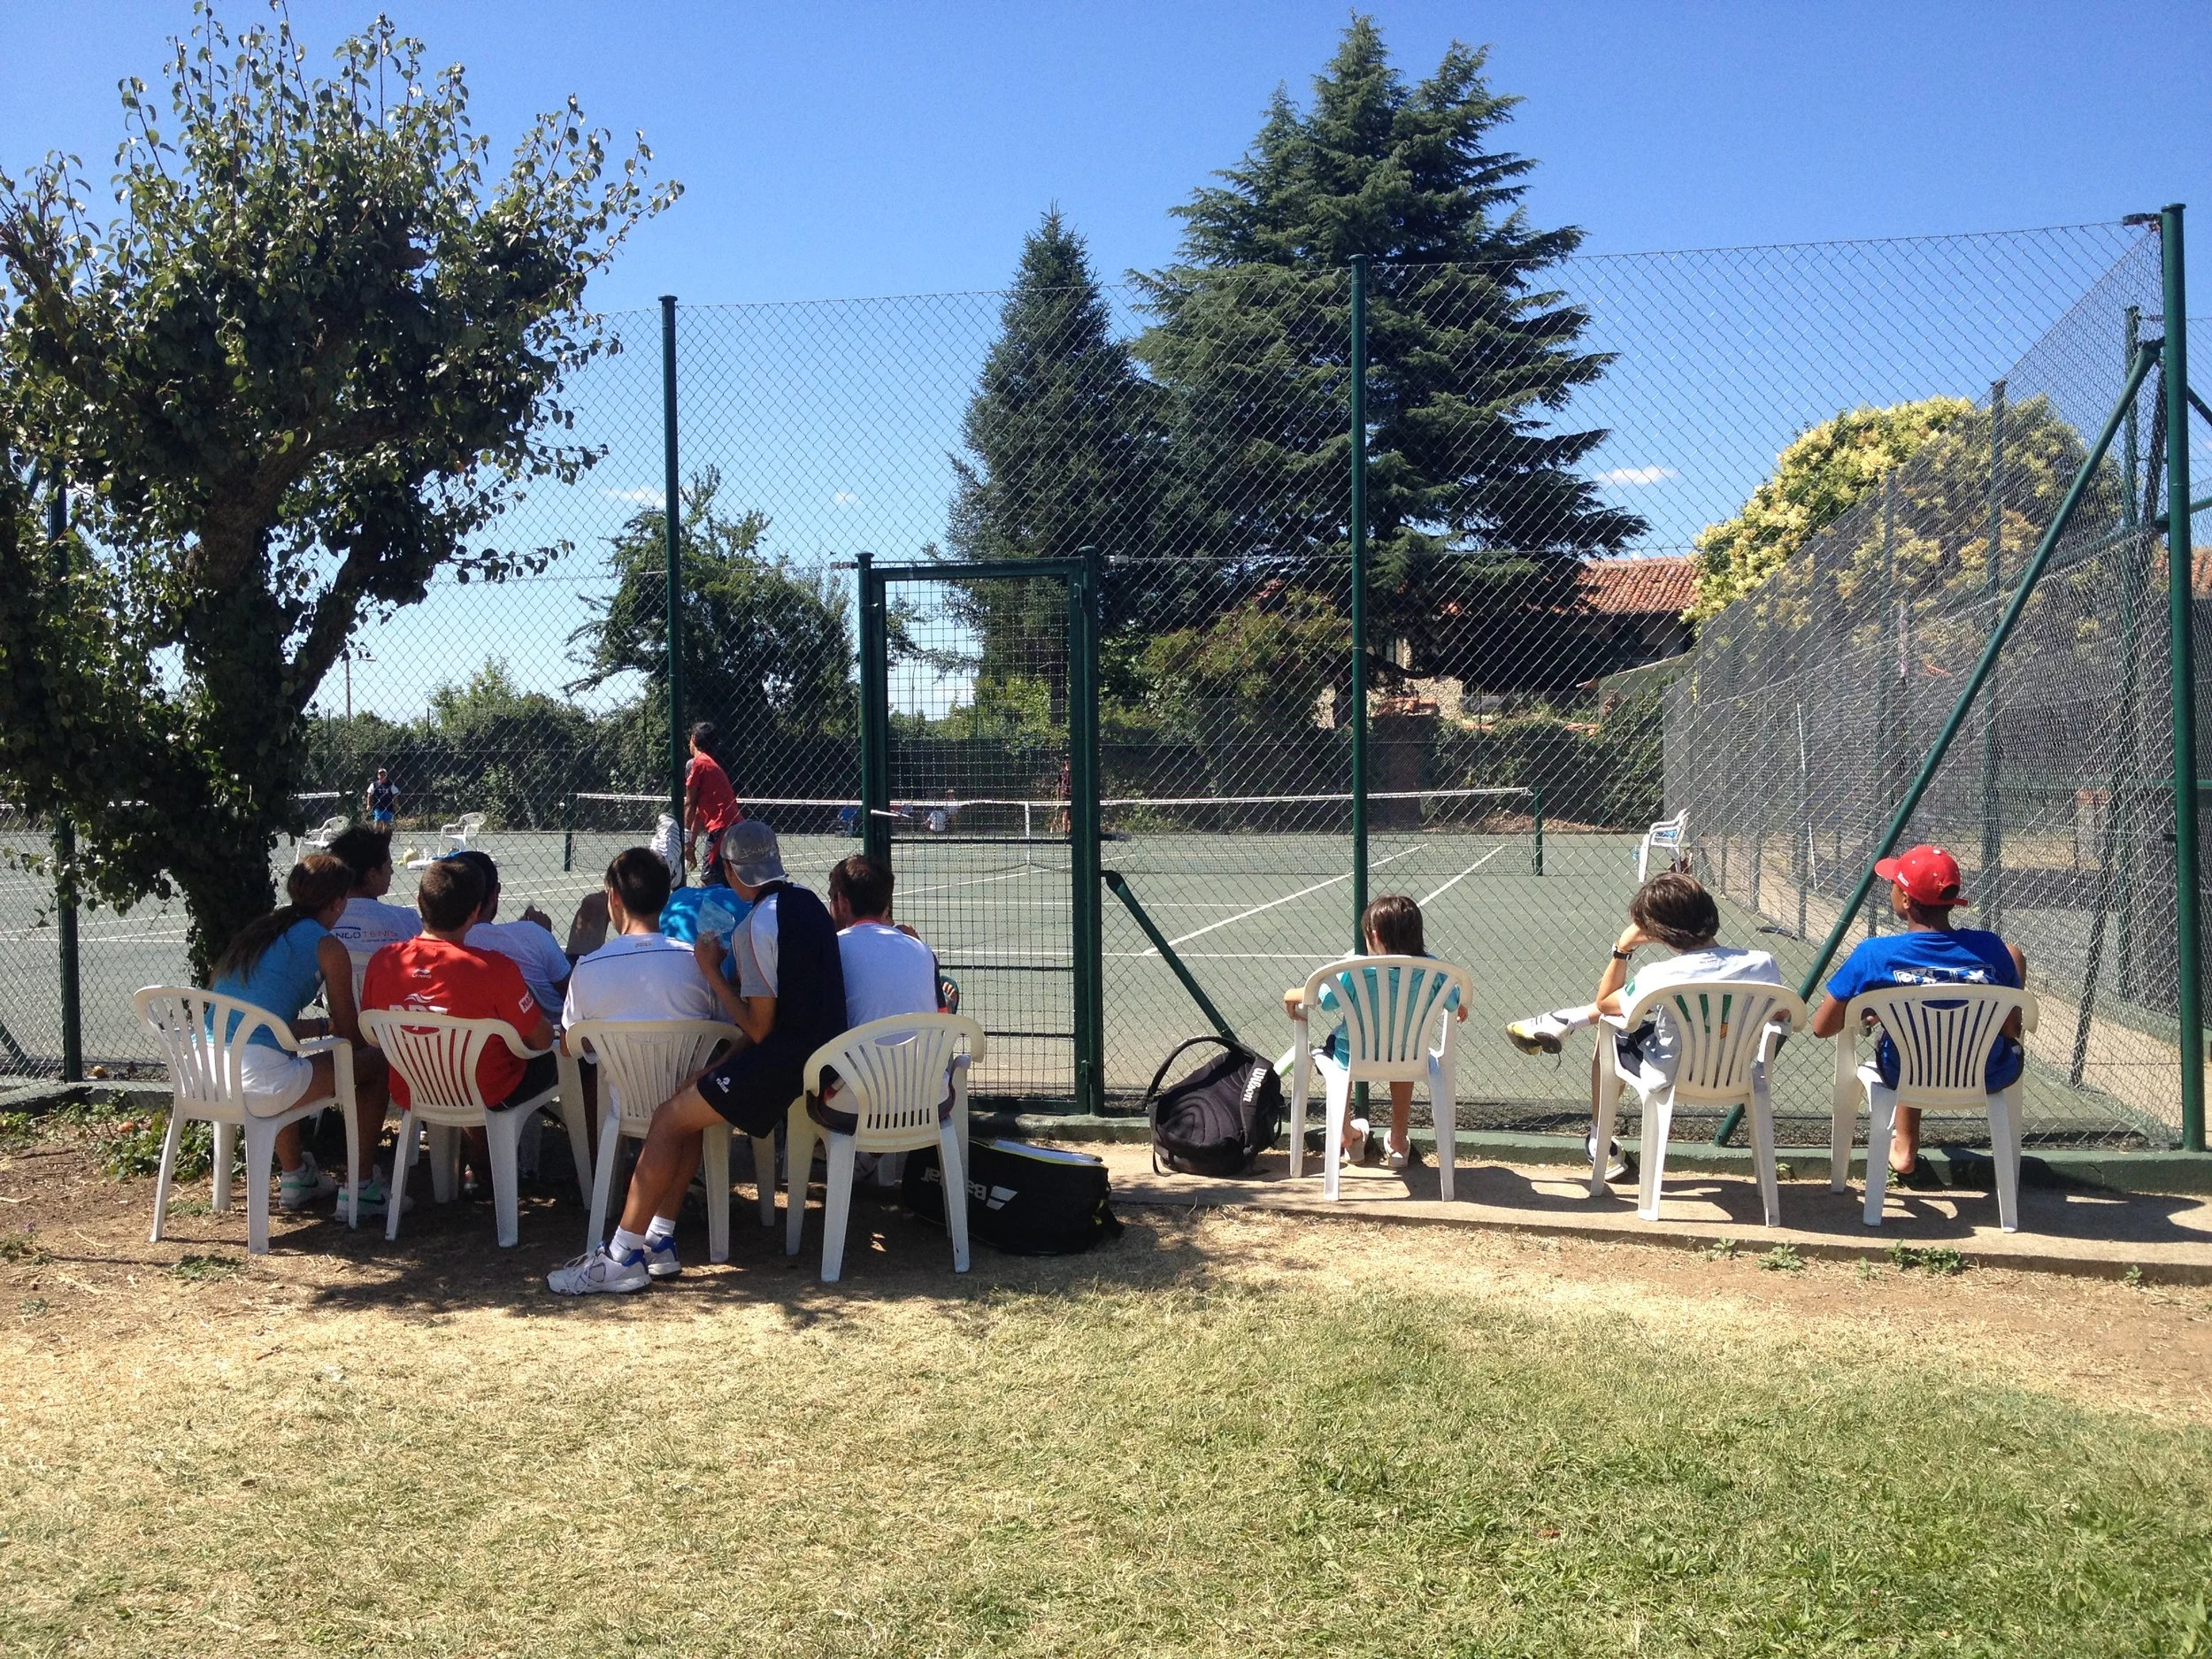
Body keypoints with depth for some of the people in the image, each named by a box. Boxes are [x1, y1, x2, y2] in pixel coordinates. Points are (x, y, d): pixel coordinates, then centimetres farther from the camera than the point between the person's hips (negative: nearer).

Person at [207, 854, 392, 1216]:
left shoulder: (257, 932, 20)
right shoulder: (327, 947, -1)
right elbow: (351, 1036, 8)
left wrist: (324, 1026, 40)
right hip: (258, 1083, -8)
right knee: (376, 1064, 10)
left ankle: (295, 1177, 47)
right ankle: (361, 1188, 15)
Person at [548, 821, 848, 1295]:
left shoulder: (758, 926, -15)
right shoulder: (809, 902, 11)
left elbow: (759, 1029, -13)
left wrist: (712, 971, -5)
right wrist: (733, 970, 19)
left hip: (785, 1061, -10)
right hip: (819, 1049, 10)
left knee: (670, 1118, -4)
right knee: (689, 1099, 15)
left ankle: (622, 1259, -1)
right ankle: (659, 1241, 12)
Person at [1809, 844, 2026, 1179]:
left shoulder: (1875, 953, -21)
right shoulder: (1990, 949, -17)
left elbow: (1821, 1027, -12)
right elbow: (2013, 1029, -6)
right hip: (1987, 1077, 0)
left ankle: (1905, 1145, 42)